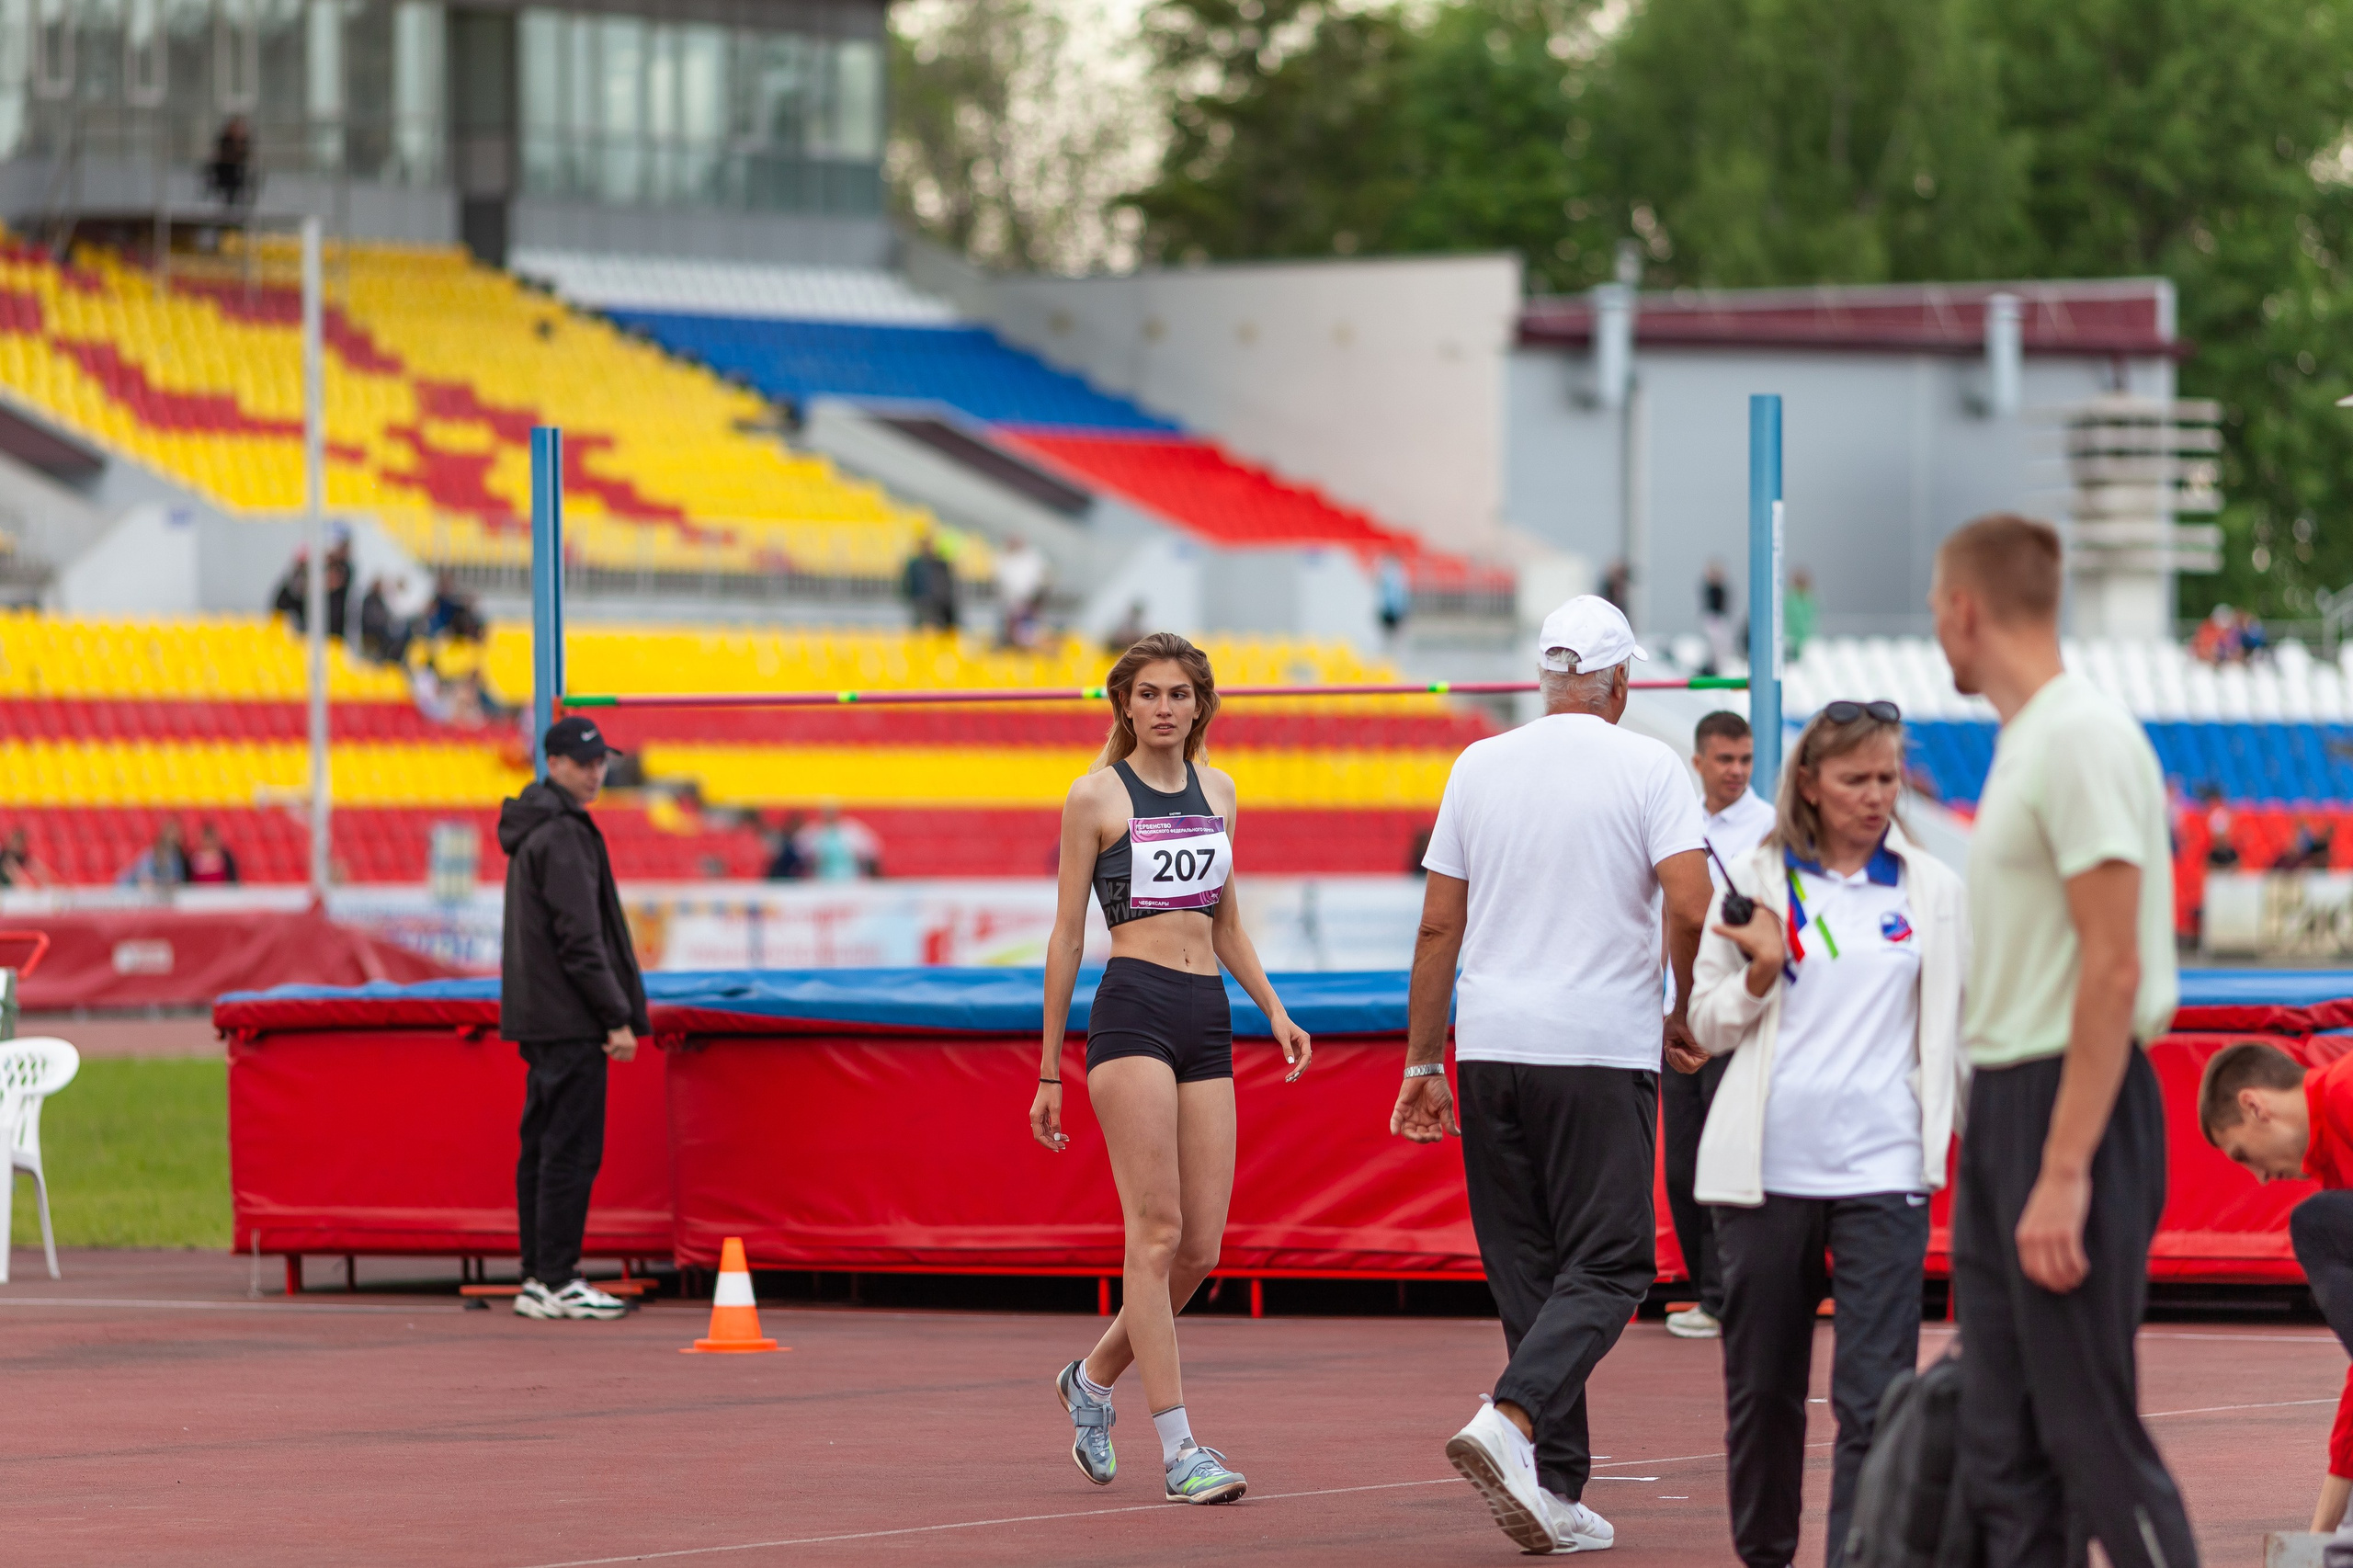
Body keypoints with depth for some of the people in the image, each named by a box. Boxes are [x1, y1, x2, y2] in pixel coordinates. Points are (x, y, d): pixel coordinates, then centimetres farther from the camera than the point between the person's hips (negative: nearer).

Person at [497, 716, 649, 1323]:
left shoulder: (532, 830, 17)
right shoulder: (561, 836, -14)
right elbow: (580, 940, -19)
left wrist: (615, 1010, 22)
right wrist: (619, 1018, -16)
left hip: (537, 1019, 10)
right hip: (570, 1022, -10)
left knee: (543, 1147, 11)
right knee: (572, 1150, -8)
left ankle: (539, 1278, 14)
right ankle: (555, 1282, -8)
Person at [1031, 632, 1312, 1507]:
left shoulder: (1215, 791, 17)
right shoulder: (1096, 797, 1)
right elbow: (1066, 935, 3)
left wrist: (1273, 1010, 13)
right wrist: (1049, 1070, 2)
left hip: (1207, 1021, 6)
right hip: (1132, 1010, -6)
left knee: (1200, 1248, 2)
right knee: (1157, 1230, -12)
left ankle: (1093, 1379, 26)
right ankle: (1178, 1448, -13)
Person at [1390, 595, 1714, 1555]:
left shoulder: (1480, 767, 9)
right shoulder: (1646, 768, -2)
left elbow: (1438, 926, 9)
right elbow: (1691, 906, -13)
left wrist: (1423, 1062, 14)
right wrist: (1687, 1018, 4)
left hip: (1490, 1045, 4)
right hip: (1604, 1045, -4)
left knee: (1527, 1269, 9)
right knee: (1609, 1263, -1)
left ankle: (1557, 1493, 6)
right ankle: (1510, 1419, -24)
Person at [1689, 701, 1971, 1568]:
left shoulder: (1933, 890, 8)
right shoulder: (1753, 881, 5)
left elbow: (1957, 1025, 14)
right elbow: (1707, 1025, 9)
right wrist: (1762, 972, -9)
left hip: (1883, 1170, -1)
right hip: (1767, 1165, 1)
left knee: (1874, 1396, -12)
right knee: (1762, 1383, 10)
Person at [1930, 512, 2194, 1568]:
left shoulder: (2080, 738, -16)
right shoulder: (2023, 739, 15)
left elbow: (2112, 968, -21)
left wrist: (2065, 1172, -25)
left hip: (2070, 1104, -10)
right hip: (2001, 1101, 10)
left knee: (2091, 1434, -9)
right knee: (2002, 1442, 9)